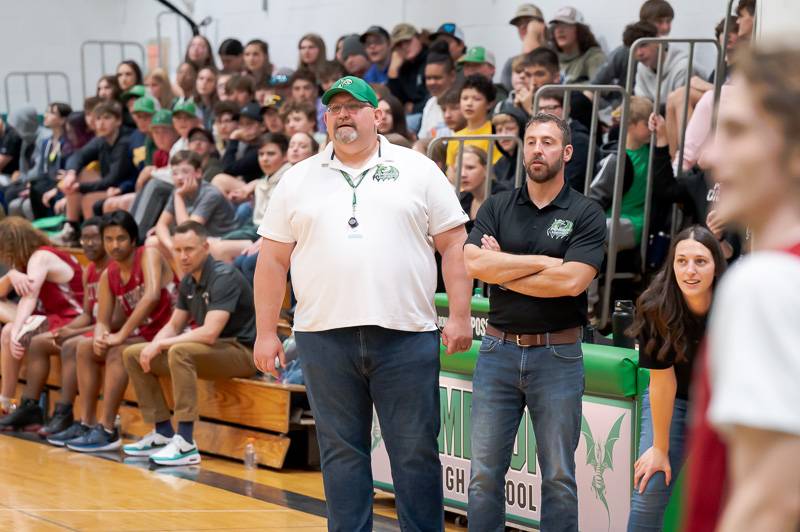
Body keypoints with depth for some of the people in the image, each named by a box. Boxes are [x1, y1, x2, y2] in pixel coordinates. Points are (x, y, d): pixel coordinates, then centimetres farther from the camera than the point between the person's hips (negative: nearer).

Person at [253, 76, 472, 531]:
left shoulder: (418, 170, 6)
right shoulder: (298, 180, 11)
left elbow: (453, 245, 4)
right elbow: (273, 259, 11)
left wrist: (460, 317, -4)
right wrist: (266, 332, 5)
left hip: (406, 335, -1)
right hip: (325, 336, 2)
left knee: (416, 450, 2)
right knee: (342, 451, 7)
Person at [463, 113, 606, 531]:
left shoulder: (586, 214, -2)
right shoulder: (497, 207, 7)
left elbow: (572, 281, -16)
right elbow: (473, 264, -10)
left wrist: (503, 270, -9)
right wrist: (543, 262, -11)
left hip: (557, 354, -2)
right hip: (498, 350, 2)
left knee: (558, 476, 5)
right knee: (485, 473, 5)